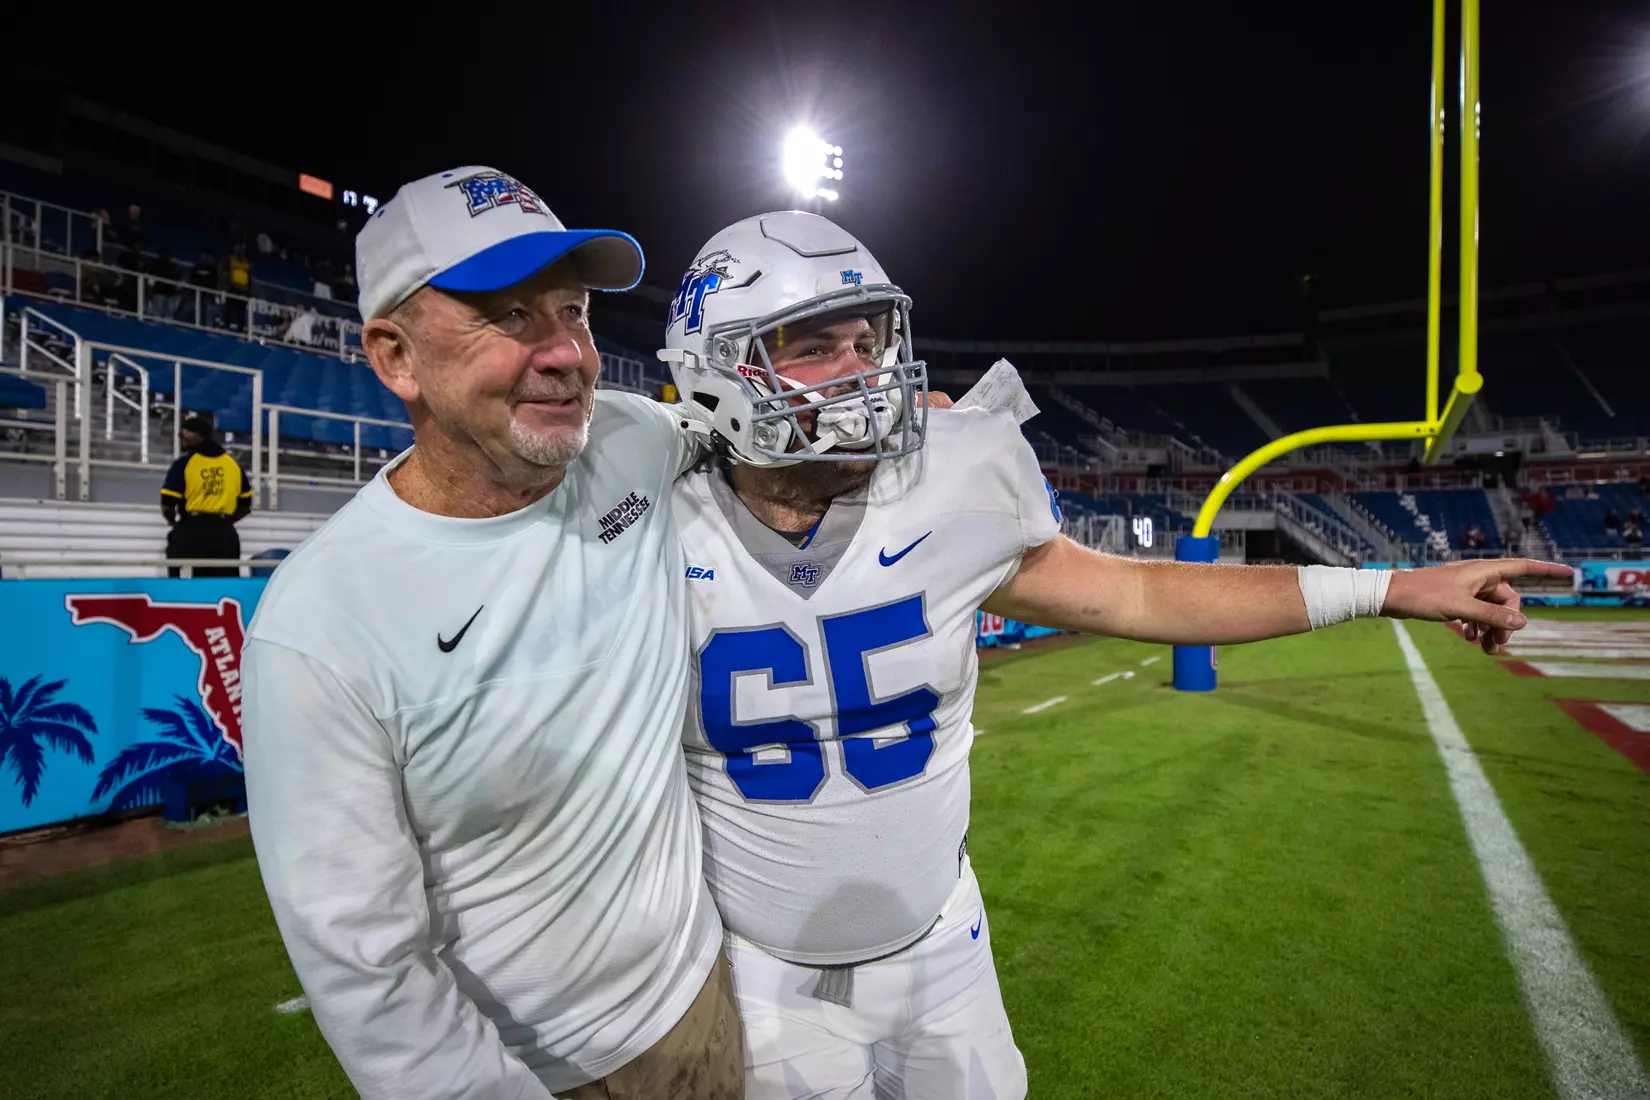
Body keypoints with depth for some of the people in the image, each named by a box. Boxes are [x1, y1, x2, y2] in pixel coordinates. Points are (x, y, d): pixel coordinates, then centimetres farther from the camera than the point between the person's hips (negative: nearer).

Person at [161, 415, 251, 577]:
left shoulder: (184, 463, -4)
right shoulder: (234, 464, 9)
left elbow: (167, 505, -7)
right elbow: (246, 506, 13)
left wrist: (173, 521, 13)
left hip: (191, 532, -4)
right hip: (225, 534, 4)